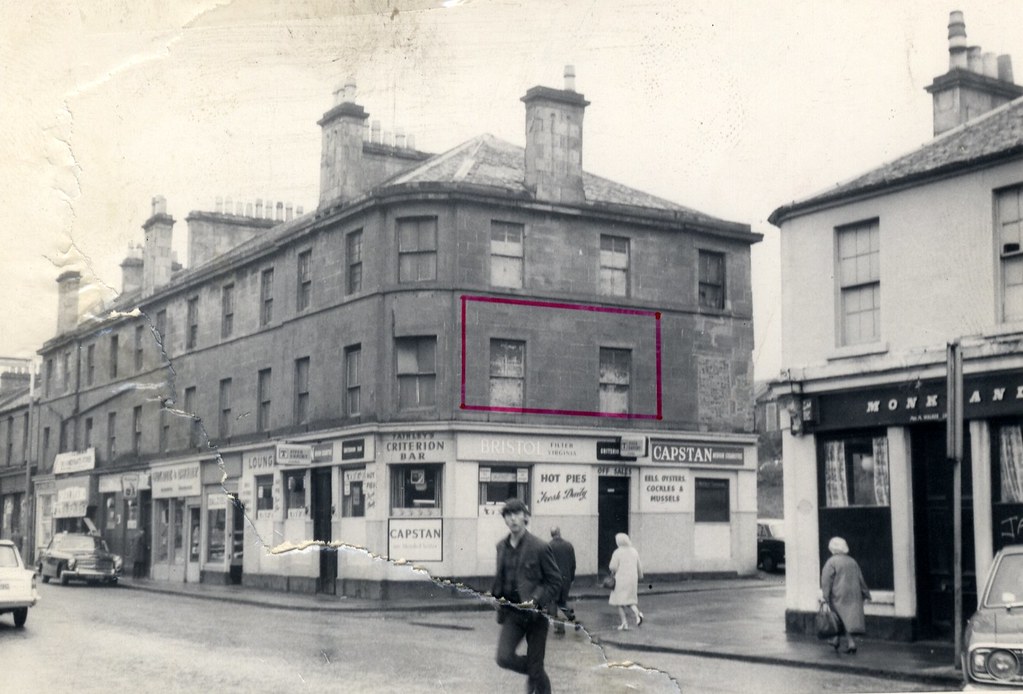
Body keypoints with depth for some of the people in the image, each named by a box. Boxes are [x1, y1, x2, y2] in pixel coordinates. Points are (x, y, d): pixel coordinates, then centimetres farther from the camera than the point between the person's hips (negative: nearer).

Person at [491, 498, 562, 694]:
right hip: (511, 612, 4)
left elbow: (555, 581, -6)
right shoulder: (502, 547, 8)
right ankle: (532, 673, 20)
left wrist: (536, 599, -18)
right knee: (504, 658, -12)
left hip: (535, 613, -4)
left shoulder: (540, 547, -10)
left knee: (536, 668, 0)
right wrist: (497, 595, 6)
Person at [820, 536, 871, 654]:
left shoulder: (831, 562, -9)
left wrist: (825, 595, -14)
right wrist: (865, 593, 20)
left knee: (843, 619, 2)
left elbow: (826, 580, -14)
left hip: (839, 596, -5)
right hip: (854, 595, 5)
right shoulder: (852, 561, 8)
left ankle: (851, 643, -4)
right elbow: (860, 579, 13)